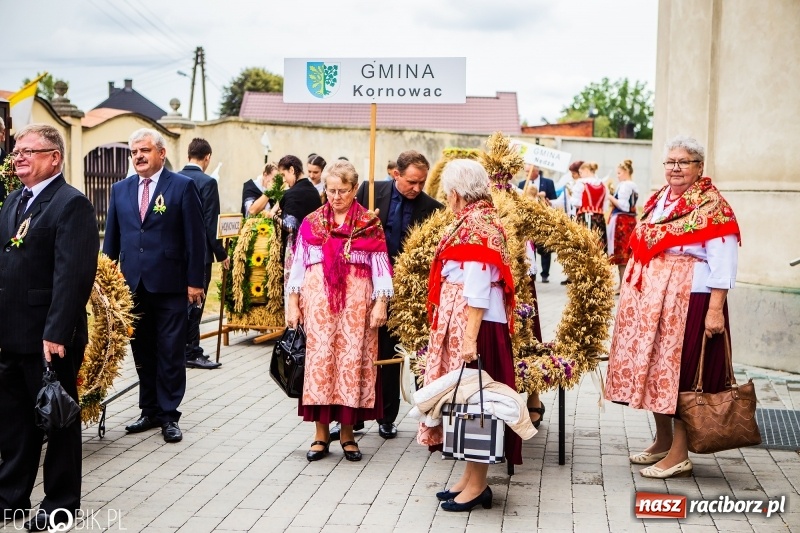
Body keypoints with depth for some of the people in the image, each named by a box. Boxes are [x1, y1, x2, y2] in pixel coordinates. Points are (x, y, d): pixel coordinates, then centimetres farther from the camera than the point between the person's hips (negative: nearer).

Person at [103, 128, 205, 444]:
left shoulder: (182, 187, -3)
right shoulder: (120, 190, 11)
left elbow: (195, 238, -5)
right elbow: (111, 238, 14)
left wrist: (195, 281, -8)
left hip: (169, 286, -4)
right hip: (132, 284, 5)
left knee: (170, 353, 1)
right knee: (142, 352, 11)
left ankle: (169, 415, 10)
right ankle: (150, 411, 22)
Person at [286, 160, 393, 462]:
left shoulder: (370, 224, 5)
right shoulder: (311, 222, 9)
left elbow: (380, 265, 2)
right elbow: (299, 263, 8)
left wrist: (381, 303, -7)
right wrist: (293, 302, 3)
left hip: (356, 300, -1)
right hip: (318, 299, 1)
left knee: (352, 360, -1)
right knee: (320, 358, -1)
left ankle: (348, 434, 9)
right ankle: (321, 434, 6)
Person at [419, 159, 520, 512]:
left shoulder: (477, 223, -15)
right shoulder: (473, 220, 14)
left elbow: (478, 286, -21)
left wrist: (470, 338, -24)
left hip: (472, 324, -10)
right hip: (458, 322, 10)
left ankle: (478, 485, 5)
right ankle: (470, 476, 21)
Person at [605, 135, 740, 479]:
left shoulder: (711, 206, -10)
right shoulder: (658, 200, 13)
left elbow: (722, 264, -15)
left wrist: (715, 309, -21)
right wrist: (634, 295, 18)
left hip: (687, 302, -8)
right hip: (649, 300, 8)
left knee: (679, 373, -3)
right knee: (653, 369, 13)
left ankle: (679, 455, 6)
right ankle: (662, 441, 28)